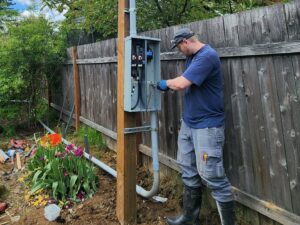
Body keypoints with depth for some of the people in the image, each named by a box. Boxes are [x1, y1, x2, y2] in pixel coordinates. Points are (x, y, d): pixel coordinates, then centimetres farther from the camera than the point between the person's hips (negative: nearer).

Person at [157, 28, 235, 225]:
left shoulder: (207, 55, -17)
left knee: (211, 175, -6)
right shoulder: (193, 57, 15)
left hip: (207, 125, -10)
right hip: (188, 123, 10)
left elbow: (182, 83, -23)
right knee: (189, 171, 14)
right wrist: (169, 84, 3)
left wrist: (165, 83, -6)